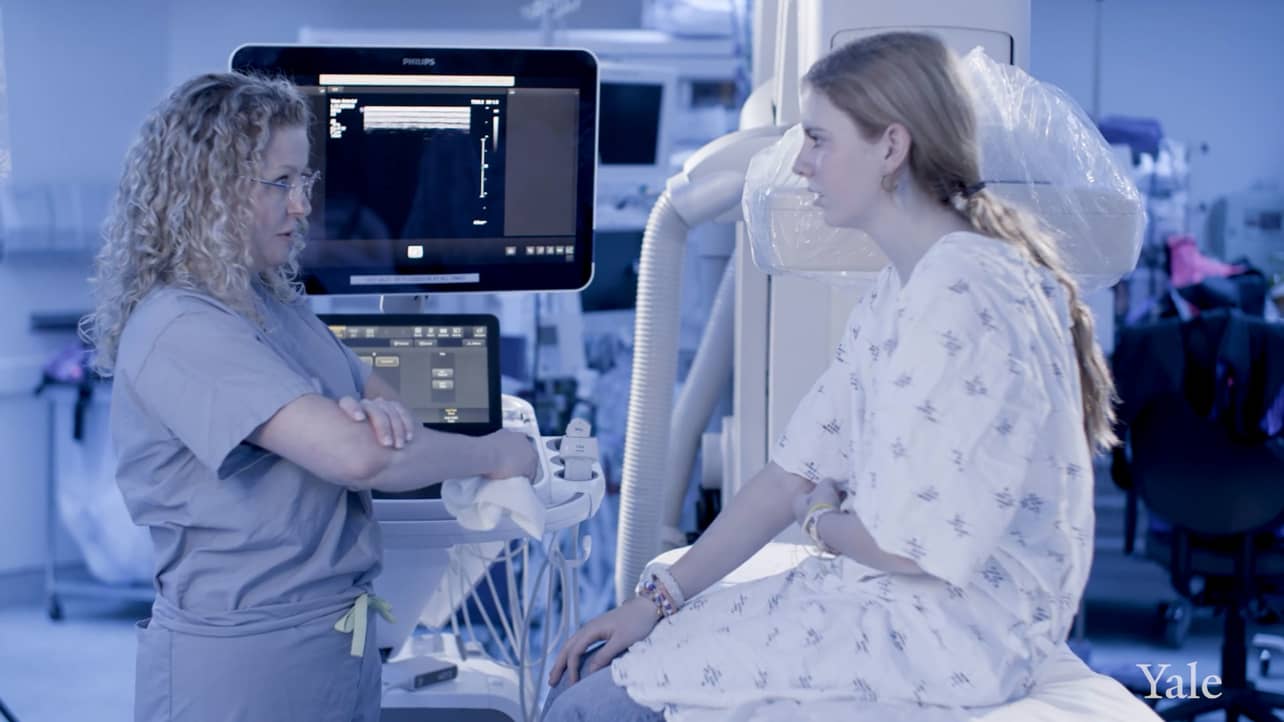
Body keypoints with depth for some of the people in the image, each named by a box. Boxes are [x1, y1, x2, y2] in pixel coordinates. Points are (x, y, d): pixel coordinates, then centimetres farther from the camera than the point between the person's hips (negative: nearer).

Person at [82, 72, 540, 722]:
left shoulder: (276, 302, 8)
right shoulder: (181, 331, -21)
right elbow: (356, 457, -28)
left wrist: (383, 413, -11)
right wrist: (495, 455, -12)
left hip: (341, 637, 8)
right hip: (240, 658, -8)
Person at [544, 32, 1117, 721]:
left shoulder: (963, 301, -21)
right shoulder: (899, 291, 12)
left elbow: (918, 546, -24)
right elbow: (795, 473, 10)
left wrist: (821, 522, -3)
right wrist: (661, 596, 4)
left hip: (952, 630, -10)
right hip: (886, 593, 10)